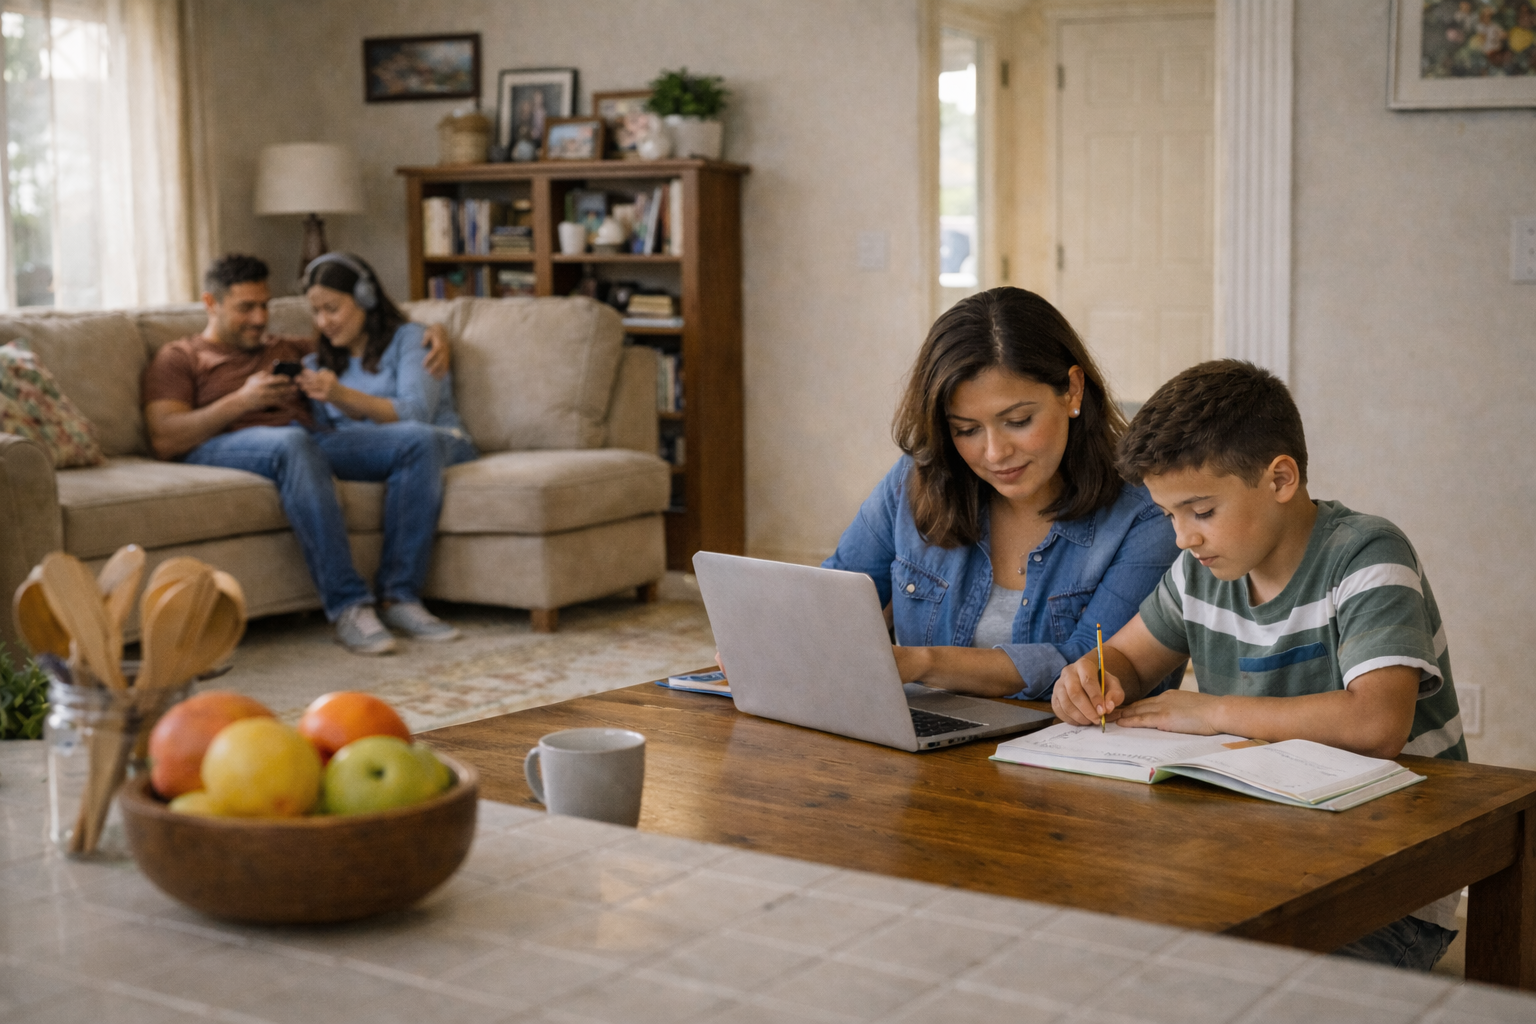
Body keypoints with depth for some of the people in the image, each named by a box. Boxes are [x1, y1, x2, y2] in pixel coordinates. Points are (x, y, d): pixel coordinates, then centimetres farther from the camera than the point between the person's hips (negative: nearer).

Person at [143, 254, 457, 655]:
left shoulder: (288, 350, 34)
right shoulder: (179, 359, 18)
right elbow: (165, 440, 1)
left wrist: (433, 334, 18)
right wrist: (241, 401, -7)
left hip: (314, 441, 5)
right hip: (227, 448, -5)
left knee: (419, 439, -19)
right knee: (292, 444, -42)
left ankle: (399, 595, -25)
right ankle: (348, 606, -41)